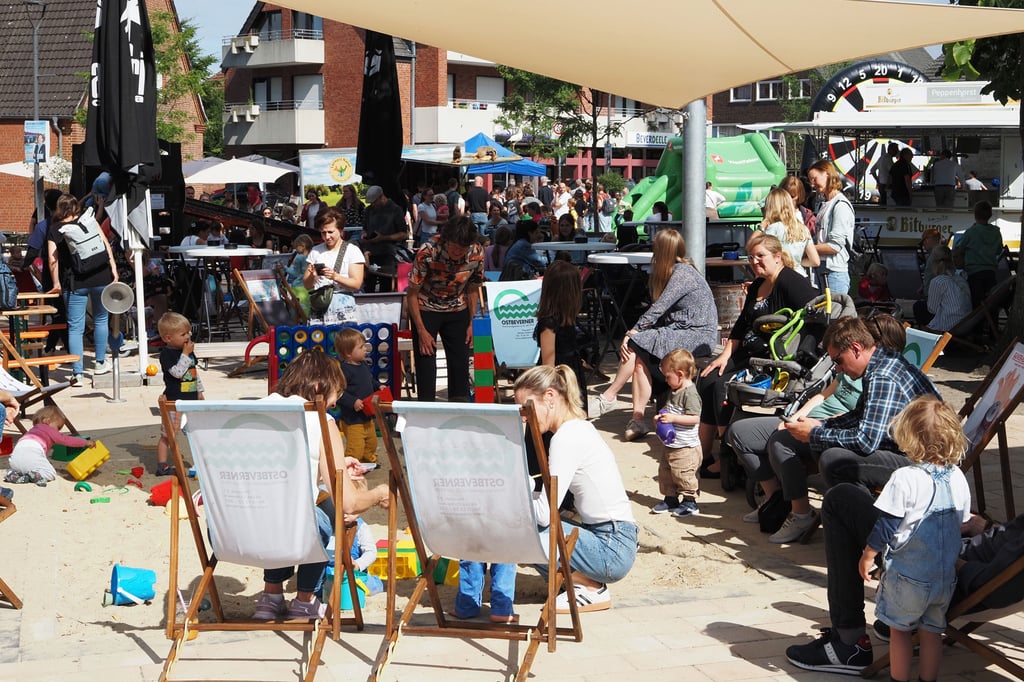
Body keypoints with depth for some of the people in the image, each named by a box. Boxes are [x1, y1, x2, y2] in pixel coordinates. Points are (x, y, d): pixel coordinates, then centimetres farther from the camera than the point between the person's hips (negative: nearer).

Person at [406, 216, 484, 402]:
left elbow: (472, 289, 1)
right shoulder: (427, 253, -28)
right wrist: (421, 331, -17)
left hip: (457, 310, 3)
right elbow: (412, 293, -18)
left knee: (460, 363, 3)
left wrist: (471, 323, 1)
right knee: (426, 361, -7)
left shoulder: (477, 253, -18)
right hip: (426, 308, -3)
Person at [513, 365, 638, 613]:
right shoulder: (579, 427, 13)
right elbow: (553, 500, 12)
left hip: (611, 549, -10)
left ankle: (592, 589, -3)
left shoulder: (567, 437, -16)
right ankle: (585, 582, 9)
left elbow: (545, 512, -19)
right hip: (609, 540, 10)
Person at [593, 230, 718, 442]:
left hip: (697, 336, -9)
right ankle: (638, 420, -16)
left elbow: (657, 309, -19)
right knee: (640, 357, -12)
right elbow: (660, 311, 10)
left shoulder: (682, 274, -12)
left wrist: (632, 333, -15)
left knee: (635, 345, -18)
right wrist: (635, 333, -3)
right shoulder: (678, 271, 18)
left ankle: (608, 397, -5)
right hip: (683, 332, 9)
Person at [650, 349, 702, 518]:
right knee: (665, 472, 16)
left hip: (685, 447, -10)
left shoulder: (690, 393, -20)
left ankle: (690, 502, 8)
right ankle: (670, 498, 28)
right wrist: (661, 417, 7)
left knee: (683, 474, -4)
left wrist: (673, 418, -26)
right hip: (670, 444, 10)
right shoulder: (675, 392, 10)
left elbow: (694, 418, -25)